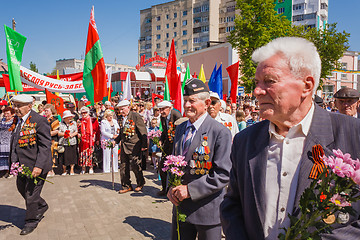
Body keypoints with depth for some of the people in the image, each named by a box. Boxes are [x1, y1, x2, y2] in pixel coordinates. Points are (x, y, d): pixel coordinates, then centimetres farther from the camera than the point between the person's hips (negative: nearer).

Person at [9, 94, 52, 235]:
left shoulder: (39, 121, -18)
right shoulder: (17, 120, 7)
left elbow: (45, 145, -21)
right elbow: (14, 143, 19)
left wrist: (39, 166, -27)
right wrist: (13, 160, 15)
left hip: (35, 166, -8)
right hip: (21, 165, 8)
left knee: (31, 194, 4)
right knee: (21, 188, 21)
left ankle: (31, 221, 25)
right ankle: (41, 206, 45)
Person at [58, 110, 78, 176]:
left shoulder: (74, 123, 7)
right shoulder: (61, 124, 2)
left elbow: (76, 132, 8)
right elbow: (59, 133, 1)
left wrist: (72, 134, -11)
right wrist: (64, 134, -15)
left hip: (72, 142, 1)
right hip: (63, 142, -1)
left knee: (72, 156, 2)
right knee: (64, 156, 0)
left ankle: (72, 170, 16)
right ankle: (64, 170, 17)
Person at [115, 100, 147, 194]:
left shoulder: (136, 116, -9)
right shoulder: (121, 118, 11)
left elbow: (143, 132, -9)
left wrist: (144, 145, -12)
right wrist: (115, 141, 7)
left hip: (134, 146, -7)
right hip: (124, 146, 7)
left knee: (135, 166, -2)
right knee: (123, 166, 8)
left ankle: (140, 183, 21)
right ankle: (126, 186, 22)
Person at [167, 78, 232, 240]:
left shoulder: (221, 132, -15)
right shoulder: (180, 129, 7)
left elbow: (223, 174, -18)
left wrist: (190, 190, -19)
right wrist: (172, 187, -1)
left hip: (207, 210, -5)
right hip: (180, 206, 6)